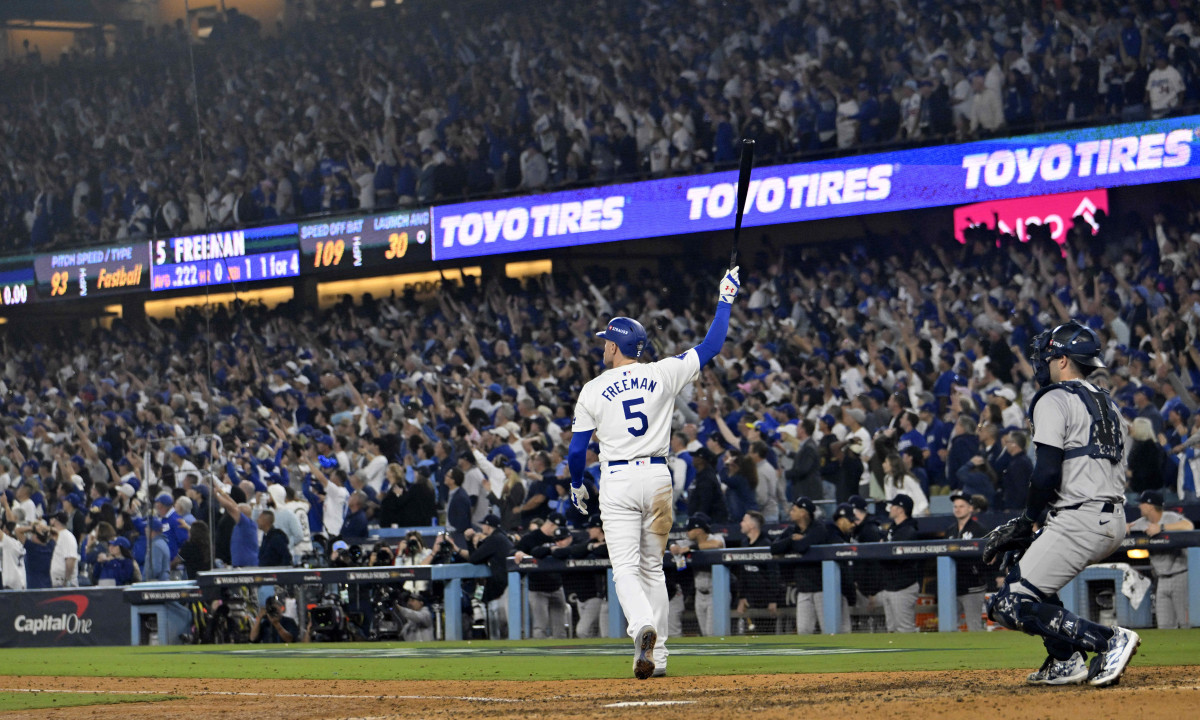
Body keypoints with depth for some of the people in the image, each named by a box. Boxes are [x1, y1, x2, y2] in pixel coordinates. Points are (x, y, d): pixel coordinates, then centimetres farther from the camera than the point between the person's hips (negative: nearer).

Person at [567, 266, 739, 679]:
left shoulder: (593, 389, -1)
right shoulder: (662, 374, 2)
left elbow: (577, 449, 3)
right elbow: (711, 347, 7)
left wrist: (576, 486, 21)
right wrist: (725, 300, 18)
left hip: (617, 481, -3)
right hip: (658, 476, 3)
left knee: (625, 567, -5)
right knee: (652, 567, 12)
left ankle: (642, 627, -34)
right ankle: (656, 656, 10)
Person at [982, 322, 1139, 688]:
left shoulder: (1054, 400, -5)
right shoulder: (1107, 404, 22)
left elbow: (1049, 471, -16)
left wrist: (1028, 518, 0)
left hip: (1078, 520, -9)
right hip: (1114, 520, 10)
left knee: (1011, 605, -10)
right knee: (1024, 571, 29)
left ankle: (1110, 640, -18)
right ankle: (1066, 662, 17)